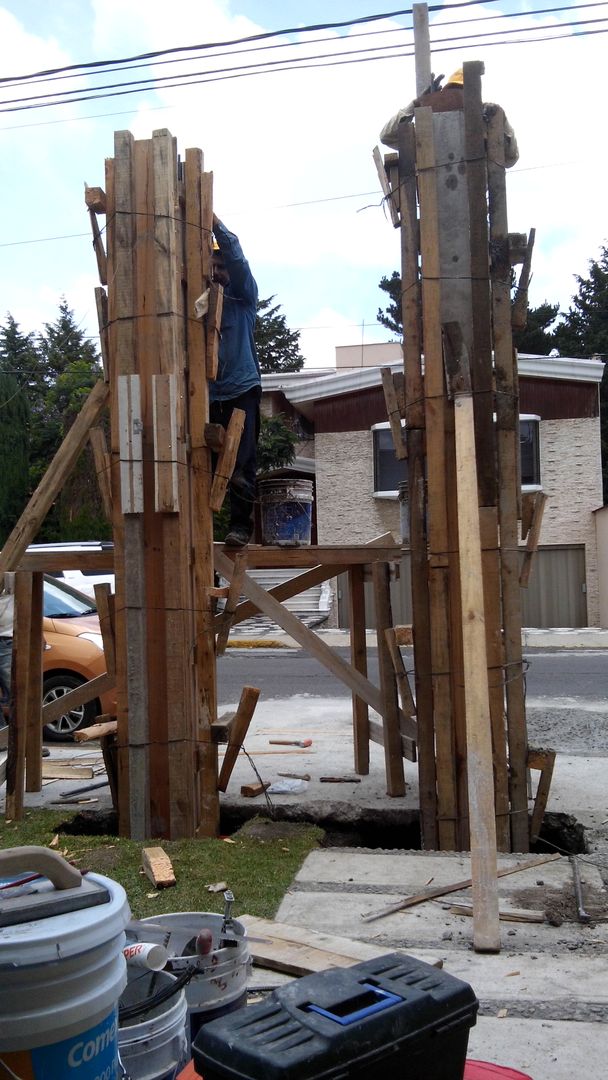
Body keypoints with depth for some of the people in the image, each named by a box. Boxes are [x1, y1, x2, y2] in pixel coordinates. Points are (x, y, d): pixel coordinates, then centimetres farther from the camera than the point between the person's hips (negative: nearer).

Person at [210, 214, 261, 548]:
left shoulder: (243, 298, 7)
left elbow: (238, 260, -7)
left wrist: (215, 224, -16)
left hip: (242, 389, -2)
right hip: (207, 395, 2)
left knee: (241, 464, -7)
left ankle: (241, 526, -6)